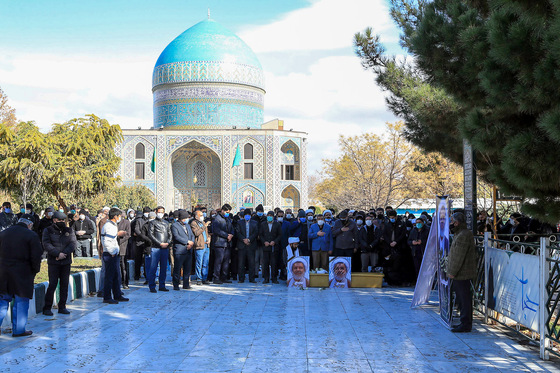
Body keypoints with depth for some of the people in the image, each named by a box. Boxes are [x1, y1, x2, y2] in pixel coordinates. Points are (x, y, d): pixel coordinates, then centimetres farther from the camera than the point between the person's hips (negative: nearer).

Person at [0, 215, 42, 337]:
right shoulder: (32, 236, -7)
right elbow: (36, 257, -9)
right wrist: (34, 272, 4)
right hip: (23, 274, -4)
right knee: (21, 302, 5)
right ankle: (18, 330, 11)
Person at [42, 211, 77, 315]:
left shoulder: (69, 231, 11)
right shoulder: (48, 231, 3)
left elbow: (74, 243, -1)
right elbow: (46, 244, -9)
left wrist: (64, 253, -16)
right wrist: (58, 254, -20)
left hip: (66, 262, 4)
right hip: (53, 262, -3)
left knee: (65, 285, 6)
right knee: (52, 284, -7)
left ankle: (62, 307, 15)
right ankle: (47, 308, 0)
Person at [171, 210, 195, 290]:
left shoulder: (187, 225, 21)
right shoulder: (174, 225, -3)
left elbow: (192, 235, 17)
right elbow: (176, 236, -14)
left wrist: (192, 243, -5)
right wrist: (188, 241, -14)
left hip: (188, 251, 7)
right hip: (179, 251, -7)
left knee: (187, 268, 7)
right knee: (177, 269, -3)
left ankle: (186, 284, 15)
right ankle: (176, 285, 4)